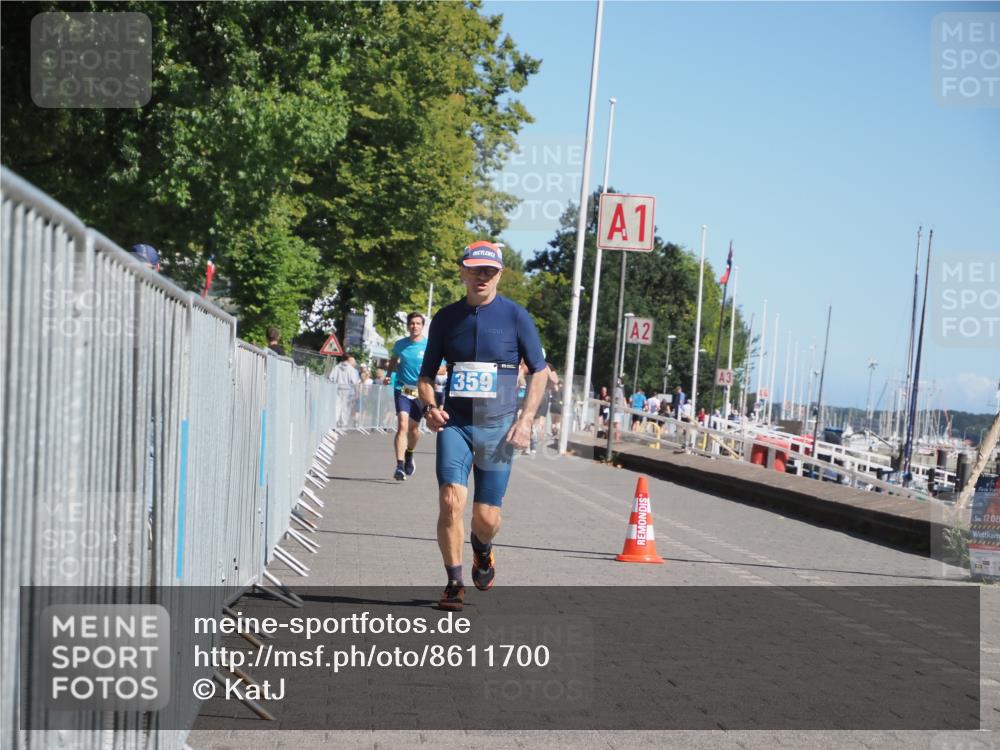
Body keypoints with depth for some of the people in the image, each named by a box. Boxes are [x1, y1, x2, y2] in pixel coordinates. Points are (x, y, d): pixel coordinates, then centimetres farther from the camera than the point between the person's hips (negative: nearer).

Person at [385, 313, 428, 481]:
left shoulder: (429, 346, -3)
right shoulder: (400, 344, 3)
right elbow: (394, 360, 22)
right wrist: (389, 375, 6)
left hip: (420, 391, 0)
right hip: (402, 390, 0)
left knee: (414, 428, 13)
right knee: (402, 425, -17)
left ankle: (409, 456, 44)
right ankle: (399, 466, -20)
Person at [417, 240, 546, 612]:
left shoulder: (516, 316, 0)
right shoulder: (446, 318, 6)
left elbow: (538, 371, 5)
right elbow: (427, 373, 14)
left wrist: (525, 420, -5)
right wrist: (429, 406, -6)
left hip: (497, 427, -1)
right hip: (455, 425, 1)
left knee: (487, 517, 1)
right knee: (451, 501, -16)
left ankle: (482, 549, 37)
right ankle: (454, 584, -3)